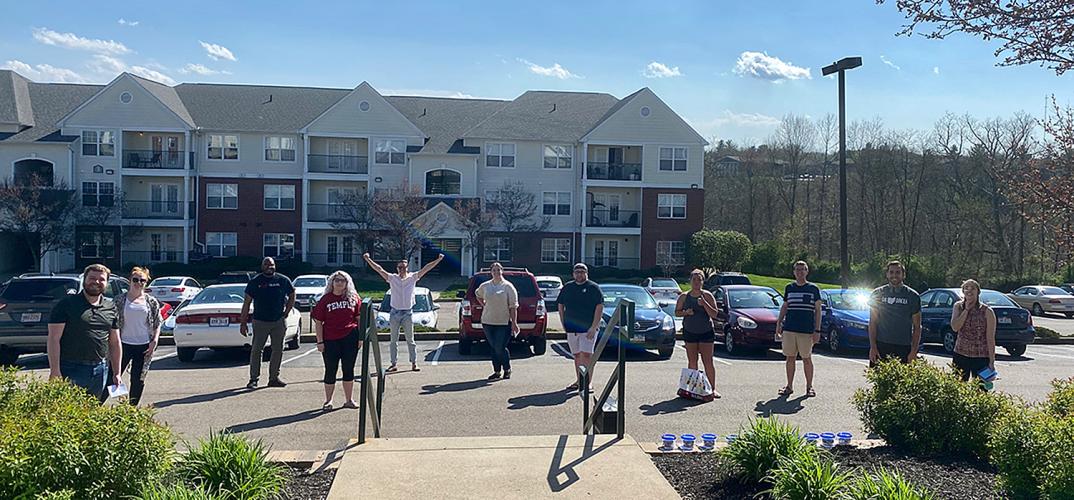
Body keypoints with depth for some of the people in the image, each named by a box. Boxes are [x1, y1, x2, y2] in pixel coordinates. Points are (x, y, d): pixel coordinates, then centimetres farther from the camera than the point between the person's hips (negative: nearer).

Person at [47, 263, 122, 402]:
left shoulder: (111, 307, 12)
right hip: (71, 370, -5)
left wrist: (117, 373, 13)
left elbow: (115, 343, 16)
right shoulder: (67, 304, -2)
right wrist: (55, 371, -13)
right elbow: (54, 339, -7)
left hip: (100, 371, 5)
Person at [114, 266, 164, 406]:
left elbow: (157, 324, 9)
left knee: (138, 380, 7)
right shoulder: (120, 300, 2)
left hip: (144, 346, 1)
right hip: (124, 344, -1)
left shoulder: (151, 302, 6)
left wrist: (154, 341, -4)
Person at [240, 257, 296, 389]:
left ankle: (274, 377, 17)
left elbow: (292, 296, 16)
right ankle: (254, 379, 6)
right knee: (256, 350, -2)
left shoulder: (283, 280, 3)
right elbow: (247, 302, 1)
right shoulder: (255, 282, 0)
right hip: (260, 321, -2)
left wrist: (286, 312, 4)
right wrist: (243, 322, -3)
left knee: (278, 350, 6)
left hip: (279, 321, 2)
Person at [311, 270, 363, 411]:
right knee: (330, 370, 6)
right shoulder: (325, 299, 1)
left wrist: (361, 337, 1)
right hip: (330, 340, -1)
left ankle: (349, 400, 19)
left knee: (349, 369, 8)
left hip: (350, 338, 1)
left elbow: (359, 318, 7)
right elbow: (318, 322, 0)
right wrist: (320, 341, -5)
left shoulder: (354, 298, 5)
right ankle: (328, 401, 19)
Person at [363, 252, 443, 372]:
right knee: (394, 340, 7)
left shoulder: (413, 278, 0)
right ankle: (393, 364, 13)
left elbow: (426, 269, -4)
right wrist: (368, 259, -13)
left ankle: (414, 363, 10)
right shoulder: (392, 278, 0)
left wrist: (438, 260, -10)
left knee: (410, 340, 6)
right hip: (394, 313, 1)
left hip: (408, 313, -1)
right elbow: (379, 269, -5)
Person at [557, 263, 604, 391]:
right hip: (571, 329, 5)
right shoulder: (567, 287, 12)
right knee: (577, 356, 11)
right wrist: (564, 324, 9)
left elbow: (599, 307, -7)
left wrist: (593, 327, -14)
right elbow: (560, 305, 19)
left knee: (586, 355, -11)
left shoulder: (593, 288, -2)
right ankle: (578, 381, 21)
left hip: (588, 328, -5)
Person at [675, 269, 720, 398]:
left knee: (708, 362, -2)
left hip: (706, 332, -2)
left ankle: (713, 389, 4)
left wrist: (704, 304, -21)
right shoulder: (684, 297, 3)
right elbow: (677, 312, 9)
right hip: (690, 332, 2)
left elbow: (714, 314, -7)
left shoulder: (707, 295, -3)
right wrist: (685, 312, -11)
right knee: (692, 362, 4)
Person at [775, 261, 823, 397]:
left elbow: (818, 310, 3)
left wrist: (817, 331, -3)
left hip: (807, 330, -3)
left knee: (807, 359, 3)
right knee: (790, 358, 6)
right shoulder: (789, 287, 11)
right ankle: (789, 386, 15)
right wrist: (778, 323, 10)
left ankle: (809, 387, 14)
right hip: (789, 329, 3)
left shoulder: (813, 289, 3)